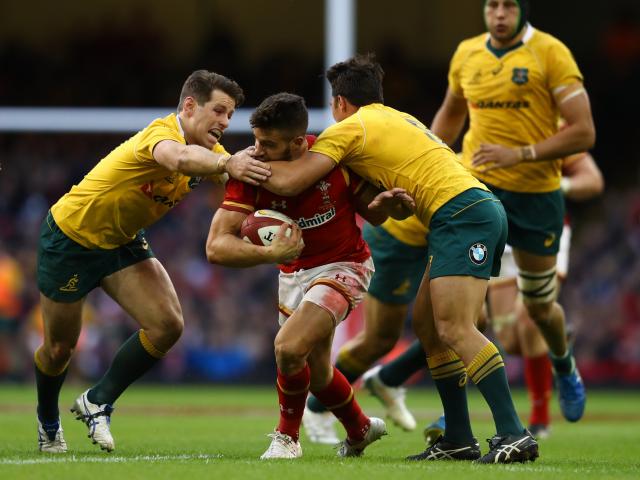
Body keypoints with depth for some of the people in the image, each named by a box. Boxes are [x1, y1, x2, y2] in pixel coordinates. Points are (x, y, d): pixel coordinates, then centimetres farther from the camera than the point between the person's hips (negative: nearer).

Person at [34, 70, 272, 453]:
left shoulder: (206, 150, -5)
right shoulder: (162, 133, -32)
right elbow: (177, 157, -56)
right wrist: (226, 164, -73)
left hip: (122, 243, 7)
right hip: (70, 237, -7)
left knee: (168, 325, -13)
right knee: (59, 347, 7)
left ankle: (98, 402, 6)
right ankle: (48, 423, 37)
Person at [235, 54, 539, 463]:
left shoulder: (350, 128, 2)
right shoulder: (397, 119, 29)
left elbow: (289, 181, -4)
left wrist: (247, 162, 11)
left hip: (462, 212, -9)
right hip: (482, 210, 9)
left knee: (454, 328, -17)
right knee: (427, 323, 11)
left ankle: (514, 434, -27)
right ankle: (459, 440, 9)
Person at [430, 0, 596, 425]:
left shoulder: (550, 54, -10)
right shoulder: (467, 54, 4)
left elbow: (583, 133, -14)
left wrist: (519, 154, -22)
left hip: (536, 194, -2)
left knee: (540, 308, 13)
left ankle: (564, 366, 47)